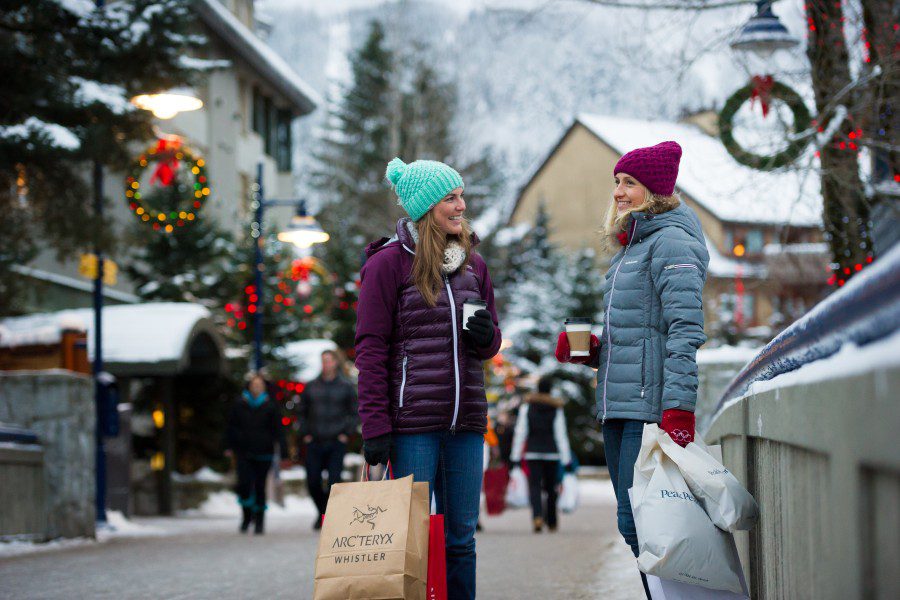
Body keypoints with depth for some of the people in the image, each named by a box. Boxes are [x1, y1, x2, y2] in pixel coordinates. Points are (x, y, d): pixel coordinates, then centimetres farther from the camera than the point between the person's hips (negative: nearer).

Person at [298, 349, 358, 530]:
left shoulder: (346, 387, 3)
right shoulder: (311, 386, 8)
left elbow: (353, 412, 7)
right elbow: (303, 411, 16)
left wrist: (347, 433, -3)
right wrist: (305, 434, 6)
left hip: (337, 442, -2)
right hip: (315, 442, 2)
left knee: (334, 481, -10)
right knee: (313, 482, 0)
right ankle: (322, 512, 24)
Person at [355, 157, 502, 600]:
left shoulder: (472, 262, 14)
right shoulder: (389, 262, -3)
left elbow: (489, 345, 21)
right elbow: (371, 348, -6)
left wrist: (485, 336, -4)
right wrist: (375, 426, -12)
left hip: (465, 421, 5)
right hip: (413, 420, -5)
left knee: (461, 537, 8)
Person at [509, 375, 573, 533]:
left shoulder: (527, 405, -1)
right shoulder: (556, 409, -3)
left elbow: (520, 433, -2)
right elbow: (561, 435, -6)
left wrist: (515, 458, 0)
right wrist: (567, 461, -3)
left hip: (533, 453, 0)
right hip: (552, 453, 0)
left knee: (535, 486, -4)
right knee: (551, 487, 14)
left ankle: (537, 517, -28)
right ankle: (551, 523, 21)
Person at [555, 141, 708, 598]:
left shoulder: (670, 242, -7)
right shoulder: (630, 247, 22)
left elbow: (685, 331, -16)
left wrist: (677, 408, -24)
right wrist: (587, 349, 8)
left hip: (651, 406, -9)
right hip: (619, 406, 10)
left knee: (638, 522, -13)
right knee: (631, 523, 9)